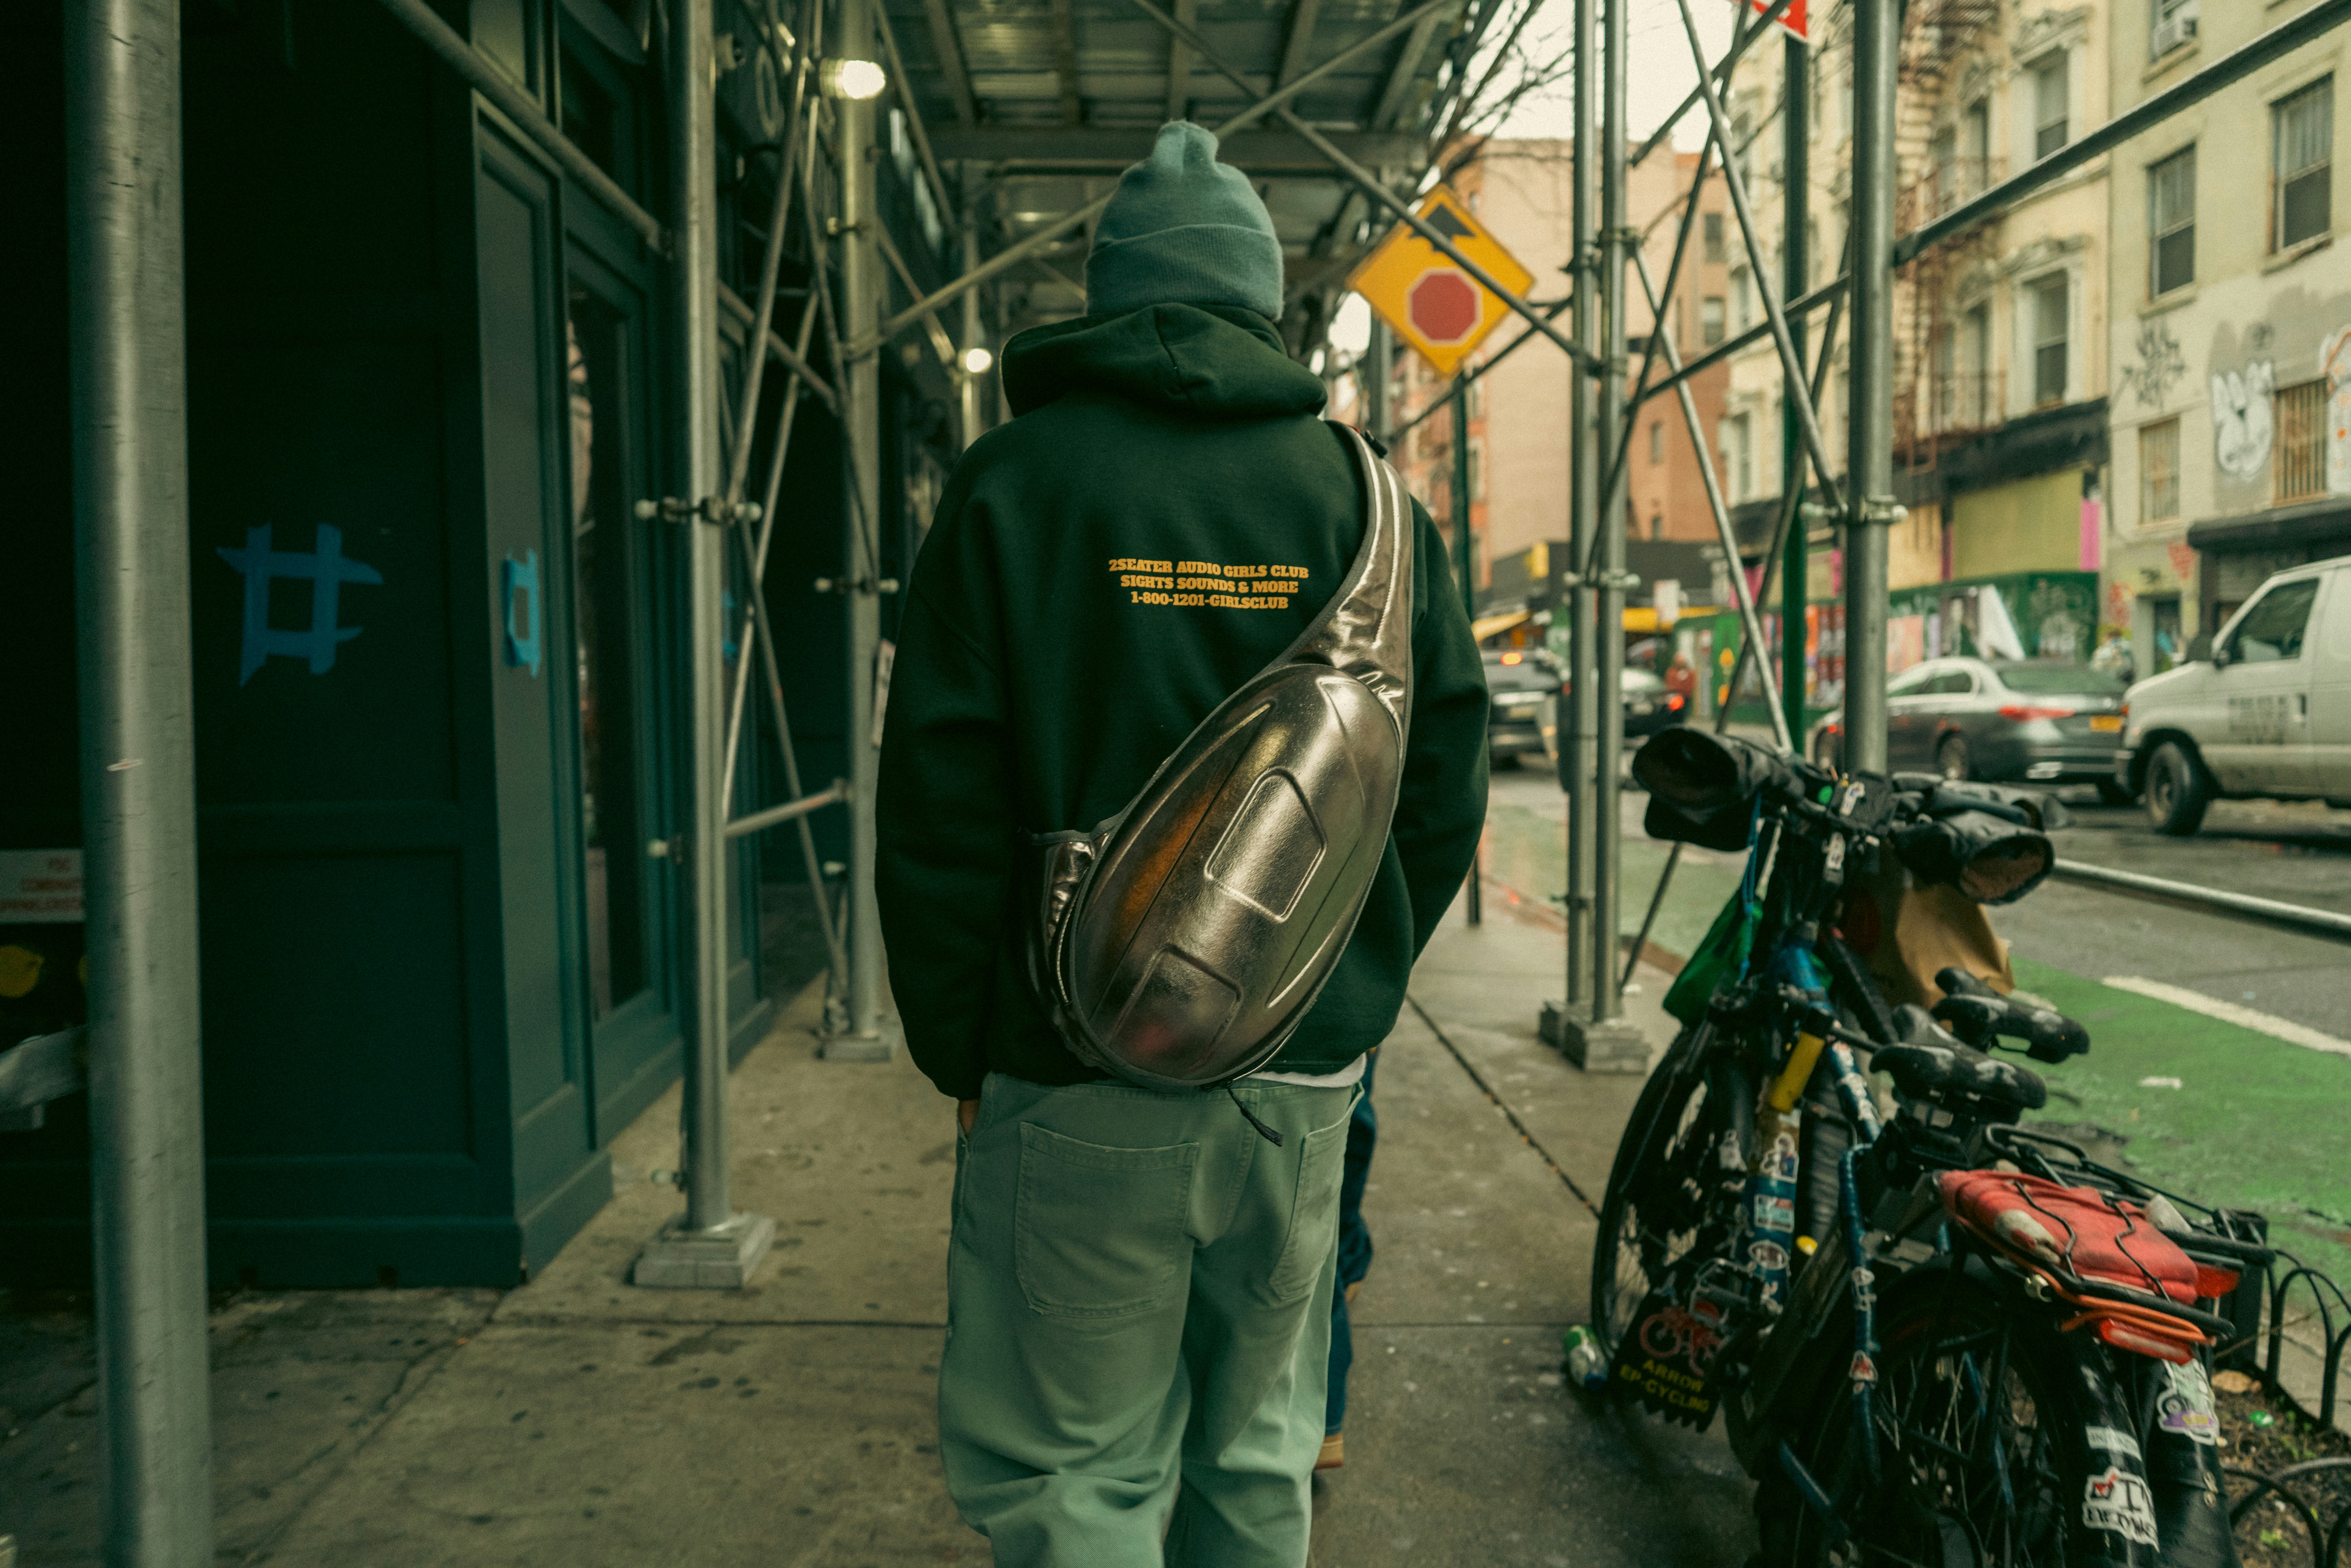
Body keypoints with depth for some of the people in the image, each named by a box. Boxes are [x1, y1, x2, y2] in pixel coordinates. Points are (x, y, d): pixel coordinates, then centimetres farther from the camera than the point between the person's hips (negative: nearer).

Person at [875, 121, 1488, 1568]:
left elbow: (940, 797, -8)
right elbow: (1446, 783, 4)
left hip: (1078, 1082, -3)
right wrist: (1355, 997, 14)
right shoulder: (1364, 492, 4)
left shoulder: (1017, 478, -5)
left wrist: (958, 1052, 1)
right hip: (1306, 1079, 4)